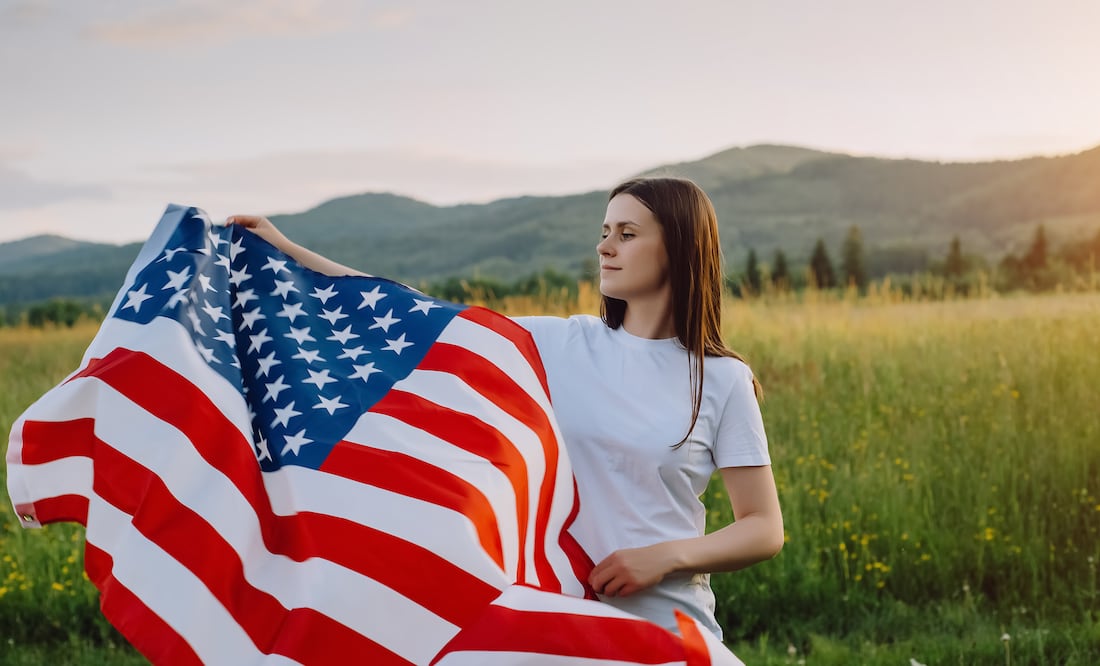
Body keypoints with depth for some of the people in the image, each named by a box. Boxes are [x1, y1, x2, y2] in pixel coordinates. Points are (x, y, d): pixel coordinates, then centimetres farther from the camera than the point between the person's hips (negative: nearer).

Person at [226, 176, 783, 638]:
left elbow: (764, 530, -2)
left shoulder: (722, 381, -3)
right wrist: (287, 250, 0)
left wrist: (665, 557, -18)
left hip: (666, 636, -2)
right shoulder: (556, 345, 3)